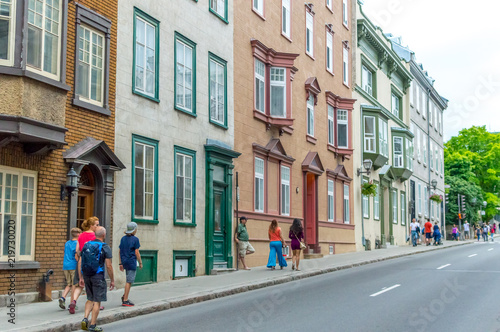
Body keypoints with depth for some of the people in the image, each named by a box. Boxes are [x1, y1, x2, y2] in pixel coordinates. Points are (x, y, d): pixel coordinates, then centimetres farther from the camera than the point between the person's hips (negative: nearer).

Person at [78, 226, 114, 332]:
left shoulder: (86, 245, 8)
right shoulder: (105, 248, -8)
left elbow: (80, 263, 8)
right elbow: (109, 266, -11)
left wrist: (81, 278, 14)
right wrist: (112, 280, -2)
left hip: (87, 276, 5)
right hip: (98, 276, -5)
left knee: (90, 299, 19)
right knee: (97, 301, 2)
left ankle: (85, 318, 2)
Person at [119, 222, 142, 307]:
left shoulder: (123, 238, 8)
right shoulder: (135, 239, -10)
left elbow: (120, 251, 9)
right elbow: (136, 253, -11)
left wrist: (121, 263, 14)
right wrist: (140, 262, -1)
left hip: (124, 261, 7)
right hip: (132, 261, -7)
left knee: (129, 280, 20)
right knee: (129, 281, -2)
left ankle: (124, 296, 14)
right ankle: (125, 300, 0)